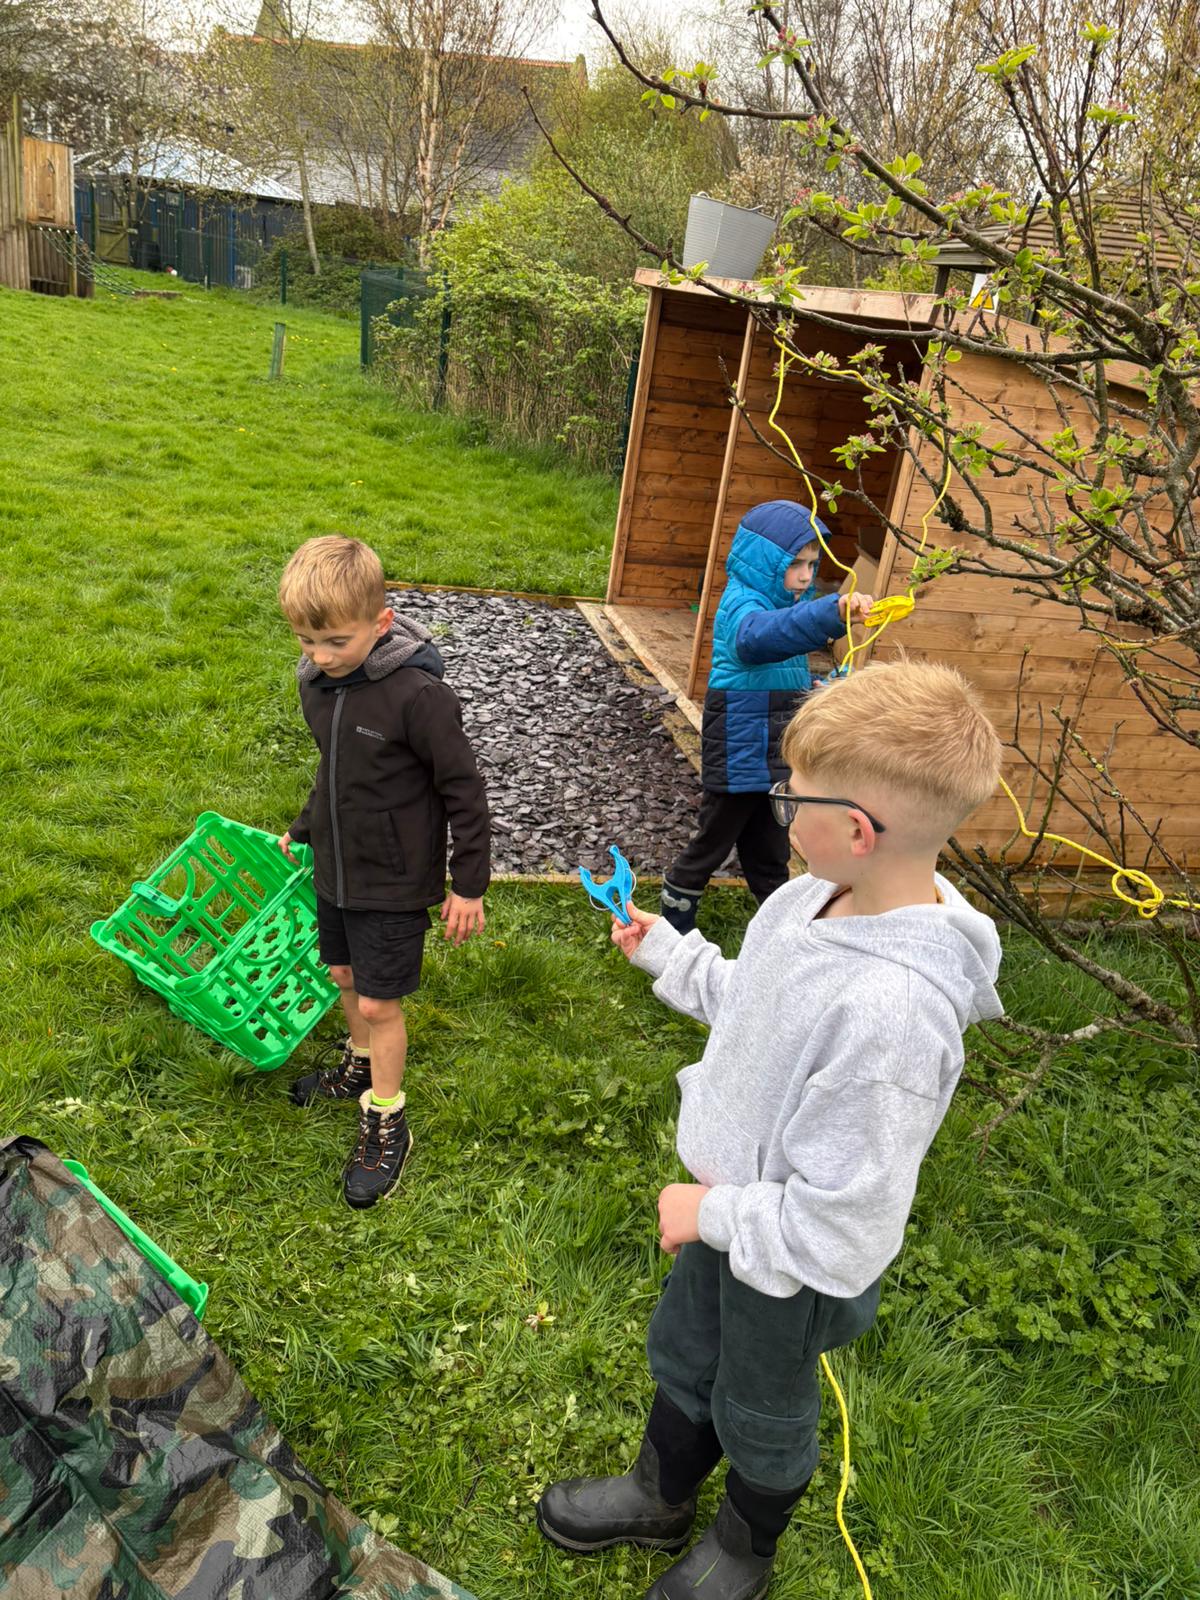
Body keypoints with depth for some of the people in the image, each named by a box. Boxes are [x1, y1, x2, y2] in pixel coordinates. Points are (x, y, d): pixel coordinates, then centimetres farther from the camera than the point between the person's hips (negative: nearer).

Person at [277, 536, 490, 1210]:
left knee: (378, 1002, 1)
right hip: (335, 868, 7)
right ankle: (362, 1065, 47)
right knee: (346, 977, 21)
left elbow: (464, 790, -18)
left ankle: (387, 1124, 21)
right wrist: (303, 830, 24)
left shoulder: (418, 696, -27)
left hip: (394, 880, -7)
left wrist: (469, 884, -14)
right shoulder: (318, 682, -3)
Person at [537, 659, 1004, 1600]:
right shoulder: (812, 899, -15)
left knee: (760, 1413, 23)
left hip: (794, 1266, -7)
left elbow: (842, 1222, -32)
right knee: (681, 1355, 30)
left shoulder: (891, 1010, -41)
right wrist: (668, 952, 10)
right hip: (730, 1206, 7)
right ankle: (661, 1498, 61)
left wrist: (713, 1214, -20)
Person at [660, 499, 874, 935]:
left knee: (769, 853, 19)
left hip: (776, 759, 8)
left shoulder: (784, 603, 10)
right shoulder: (741, 603, -19)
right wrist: (832, 613, -61)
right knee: (711, 845, 6)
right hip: (739, 757, -8)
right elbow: (756, 636, -47)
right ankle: (673, 927, 23)